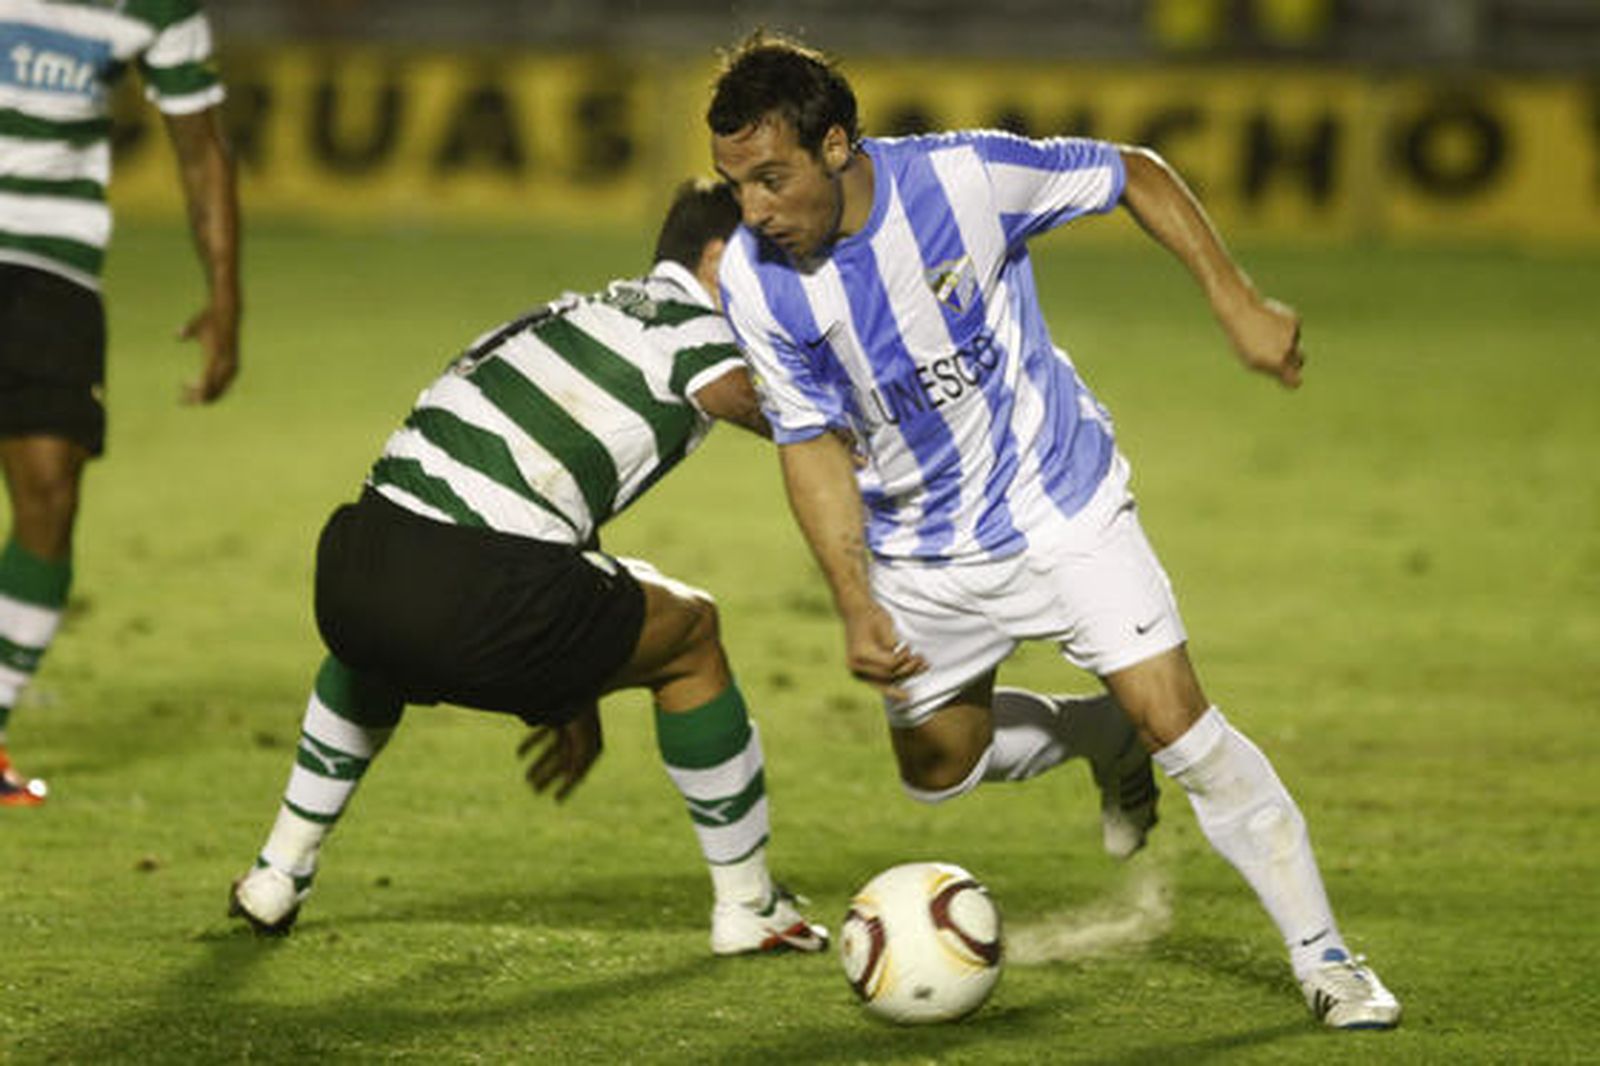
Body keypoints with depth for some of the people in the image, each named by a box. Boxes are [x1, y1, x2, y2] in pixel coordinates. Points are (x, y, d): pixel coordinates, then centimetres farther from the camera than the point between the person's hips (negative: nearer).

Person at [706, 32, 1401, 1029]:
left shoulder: (964, 177, -27)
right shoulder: (756, 279, -19)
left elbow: (1136, 174, -10)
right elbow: (815, 445, -8)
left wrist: (1238, 301, -15)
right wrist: (857, 605, -18)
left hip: (1060, 506, -4)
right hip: (921, 554, 4)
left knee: (1177, 721, -13)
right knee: (937, 765, 16)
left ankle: (1323, 956, -1)